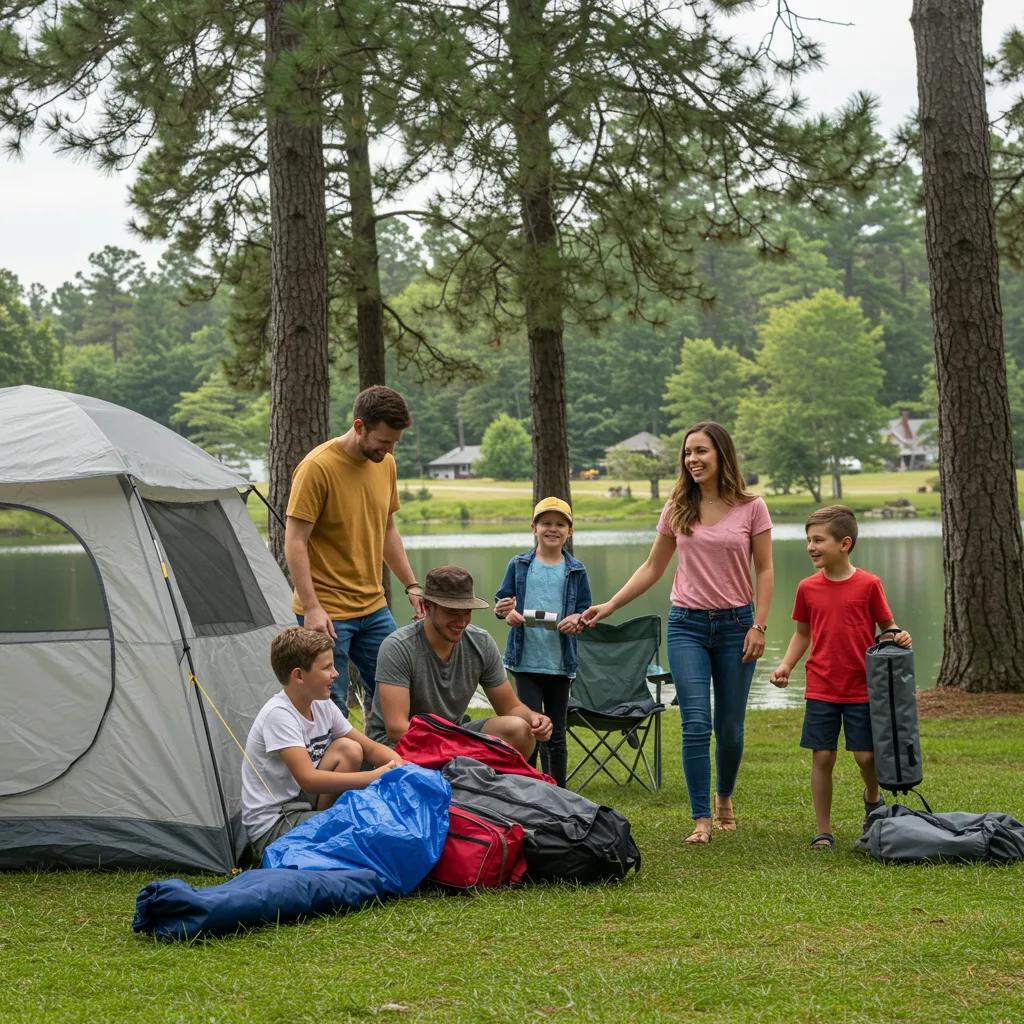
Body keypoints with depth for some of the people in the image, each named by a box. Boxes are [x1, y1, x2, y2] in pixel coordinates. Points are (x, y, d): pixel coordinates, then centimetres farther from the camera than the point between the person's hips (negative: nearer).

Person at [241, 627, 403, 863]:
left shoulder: (323, 706, 3)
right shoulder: (278, 715, -22)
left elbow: (369, 748, 9)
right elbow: (308, 779, -30)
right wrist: (374, 776, -29)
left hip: (301, 802, 8)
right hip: (270, 827, -8)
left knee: (348, 749, -6)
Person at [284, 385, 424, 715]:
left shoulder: (385, 464, 8)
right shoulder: (317, 468, -14)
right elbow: (295, 542, -15)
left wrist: (411, 586, 17)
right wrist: (312, 607, -20)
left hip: (374, 608, 7)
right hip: (327, 615, -7)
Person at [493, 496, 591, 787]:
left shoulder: (576, 571, 6)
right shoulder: (519, 565, 4)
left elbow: (586, 611, 7)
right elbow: (501, 602, 7)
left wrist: (576, 619, -15)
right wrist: (506, 612, -15)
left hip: (561, 662, 2)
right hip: (526, 660, -2)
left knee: (556, 735, 10)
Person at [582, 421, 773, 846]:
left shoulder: (751, 508, -1)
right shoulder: (677, 510, 5)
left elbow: (764, 571, 1)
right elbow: (652, 568, 11)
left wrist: (759, 625, -7)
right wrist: (609, 606, 5)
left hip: (735, 623, -1)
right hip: (687, 624, 1)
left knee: (730, 727, 6)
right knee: (696, 724, -9)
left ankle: (724, 798, 32)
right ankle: (701, 819, -4)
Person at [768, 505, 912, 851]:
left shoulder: (868, 584, -5)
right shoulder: (808, 588, 2)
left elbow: (887, 626, 4)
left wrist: (900, 637, -18)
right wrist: (785, 665, 0)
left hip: (862, 689, -2)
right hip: (821, 690, 2)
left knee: (867, 756, 0)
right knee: (822, 757, 1)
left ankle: (873, 798, 33)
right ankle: (824, 830, 11)